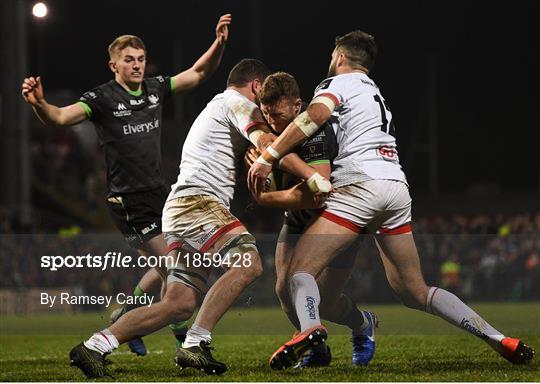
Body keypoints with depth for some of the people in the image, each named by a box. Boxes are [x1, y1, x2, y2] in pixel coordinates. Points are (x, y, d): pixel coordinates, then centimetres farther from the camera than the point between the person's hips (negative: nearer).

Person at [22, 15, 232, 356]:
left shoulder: (156, 88, 6)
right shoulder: (103, 98, -12)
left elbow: (199, 73, 12)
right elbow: (60, 117, -23)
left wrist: (219, 43, -4)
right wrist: (39, 103, -45)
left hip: (158, 194, 7)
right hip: (128, 201, -7)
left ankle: (124, 317, 33)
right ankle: (185, 340, 5)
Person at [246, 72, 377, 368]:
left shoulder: (315, 134, -32)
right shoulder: (271, 127, -6)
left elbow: (314, 195, -38)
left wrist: (263, 198, -29)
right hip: (297, 222, 7)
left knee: (324, 302, -9)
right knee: (285, 290, -7)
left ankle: (363, 325, 26)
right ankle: (317, 351, 19)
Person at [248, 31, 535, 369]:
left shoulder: (340, 81, 7)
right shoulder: (376, 93, 32)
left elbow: (315, 115, -14)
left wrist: (268, 157, -15)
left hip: (361, 185, -7)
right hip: (398, 187, 7)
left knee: (301, 269, -10)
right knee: (415, 292, 13)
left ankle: (310, 328, -41)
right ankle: (498, 339, 5)